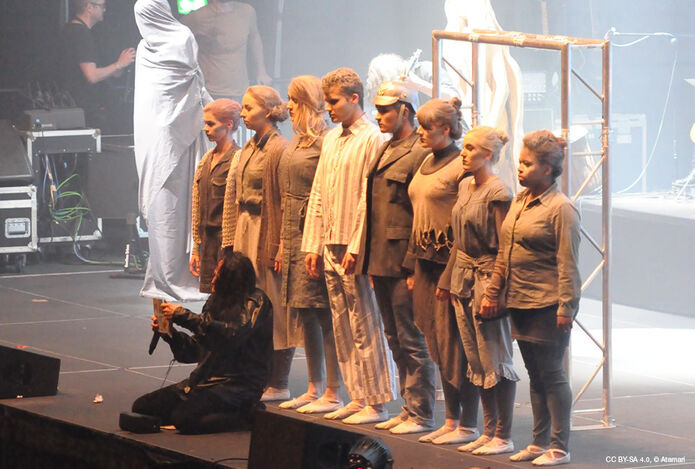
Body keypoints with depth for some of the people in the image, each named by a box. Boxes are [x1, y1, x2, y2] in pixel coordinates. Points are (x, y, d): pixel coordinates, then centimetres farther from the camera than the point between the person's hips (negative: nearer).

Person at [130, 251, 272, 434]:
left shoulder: (255, 301, -9)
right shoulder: (216, 301, 13)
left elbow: (233, 335, -27)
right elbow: (196, 351, 18)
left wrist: (184, 316, -24)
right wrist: (168, 332, 0)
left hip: (240, 383, -8)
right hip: (206, 379, 8)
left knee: (183, 417, -29)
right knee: (141, 406, -3)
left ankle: (242, 418, -8)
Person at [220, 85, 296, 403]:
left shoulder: (279, 149, -13)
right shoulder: (249, 148, 15)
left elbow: (286, 203, -16)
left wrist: (280, 248, -18)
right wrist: (231, 241, 15)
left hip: (268, 233, -9)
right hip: (246, 231, 9)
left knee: (275, 310, -3)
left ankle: (279, 384, 1)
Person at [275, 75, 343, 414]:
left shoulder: (326, 142, -12)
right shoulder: (296, 142, 17)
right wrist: (283, 243, 18)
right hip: (295, 235, 9)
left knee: (323, 315, -6)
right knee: (306, 316, 11)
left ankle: (333, 394, -3)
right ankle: (314, 389, 17)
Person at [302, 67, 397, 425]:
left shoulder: (372, 140, -11)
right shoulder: (331, 139, 15)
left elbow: (370, 199, -15)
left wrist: (356, 248, -18)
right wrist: (313, 245, 13)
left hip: (357, 249, -8)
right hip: (331, 245, 8)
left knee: (365, 326, -4)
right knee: (342, 327, 10)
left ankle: (377, 402, 1)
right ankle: (358, 397, 17)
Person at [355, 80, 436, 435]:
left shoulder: (419, 153, -12)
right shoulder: (384, 151, 16)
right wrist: (369, 260, 16)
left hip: (404, 264, -9)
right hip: (381, 262, 9)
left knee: (412, 340, -4)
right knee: (395, 339, 13)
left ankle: (421, 415, 1)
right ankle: (409, 408, 20)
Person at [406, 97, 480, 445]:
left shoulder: (460, 166, -13)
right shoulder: (427, 163, 14)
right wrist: (413, 268, 17)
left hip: (452, 259, -9)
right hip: (426, 259, 9)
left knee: (454, 341, -5)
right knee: (437, 342, 10)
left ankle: (468, 425, 0)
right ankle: (451, 420, 17)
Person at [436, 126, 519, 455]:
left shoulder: (498, 193, -15)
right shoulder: (465, 186, 11)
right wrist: (446, 279, 19)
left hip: (487, 278, -9)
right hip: (464, 279, 9)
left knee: (495, 360, -3)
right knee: (476, 360, 11)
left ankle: (504, 437, 3)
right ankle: (489, 432, 17)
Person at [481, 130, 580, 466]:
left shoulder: (560, 208, -12)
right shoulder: (518, 201, 12)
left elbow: (568, 264, -15)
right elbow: (504, 253, 19)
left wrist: (565, 306, -18)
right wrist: (493, 292, 16)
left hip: (547, 305, -8)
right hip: (519, 301, 8)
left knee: (551, 374, -3)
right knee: (535, 375, 14)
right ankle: (539, 442, 21)